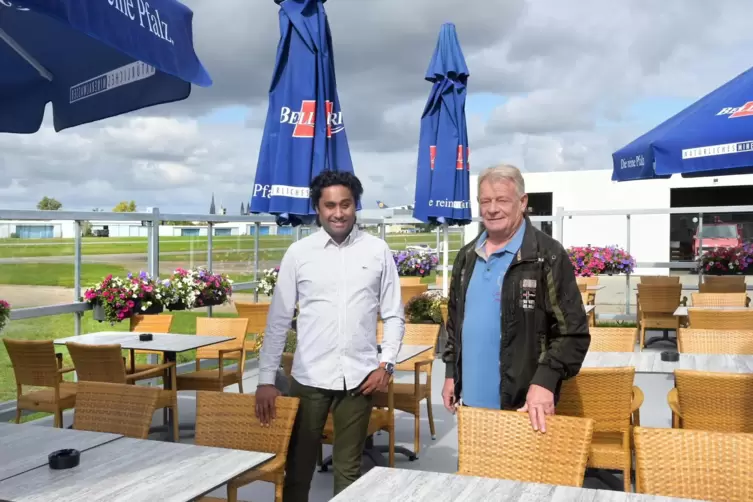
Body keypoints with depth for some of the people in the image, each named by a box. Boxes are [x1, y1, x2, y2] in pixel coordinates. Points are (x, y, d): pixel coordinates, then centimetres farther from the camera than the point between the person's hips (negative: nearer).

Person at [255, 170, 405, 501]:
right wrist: (266, 379, -2)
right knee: (298, 465, 10)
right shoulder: (298, 253, 0)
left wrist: (386, 364, -5)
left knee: (348, 468, 13)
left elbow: (394, 316, 6)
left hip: (358, 378, 0)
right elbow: (278, 320, 1)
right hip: (309, 377, 0)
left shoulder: (378, 251, 1)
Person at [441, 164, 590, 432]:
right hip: (471, 399, 6)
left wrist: (545, 381, -22)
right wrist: (451, 373, 13)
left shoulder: (548, 256, -11)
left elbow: (573, 332, -13)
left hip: (522, 403, -6)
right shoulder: (467, 257, 9)